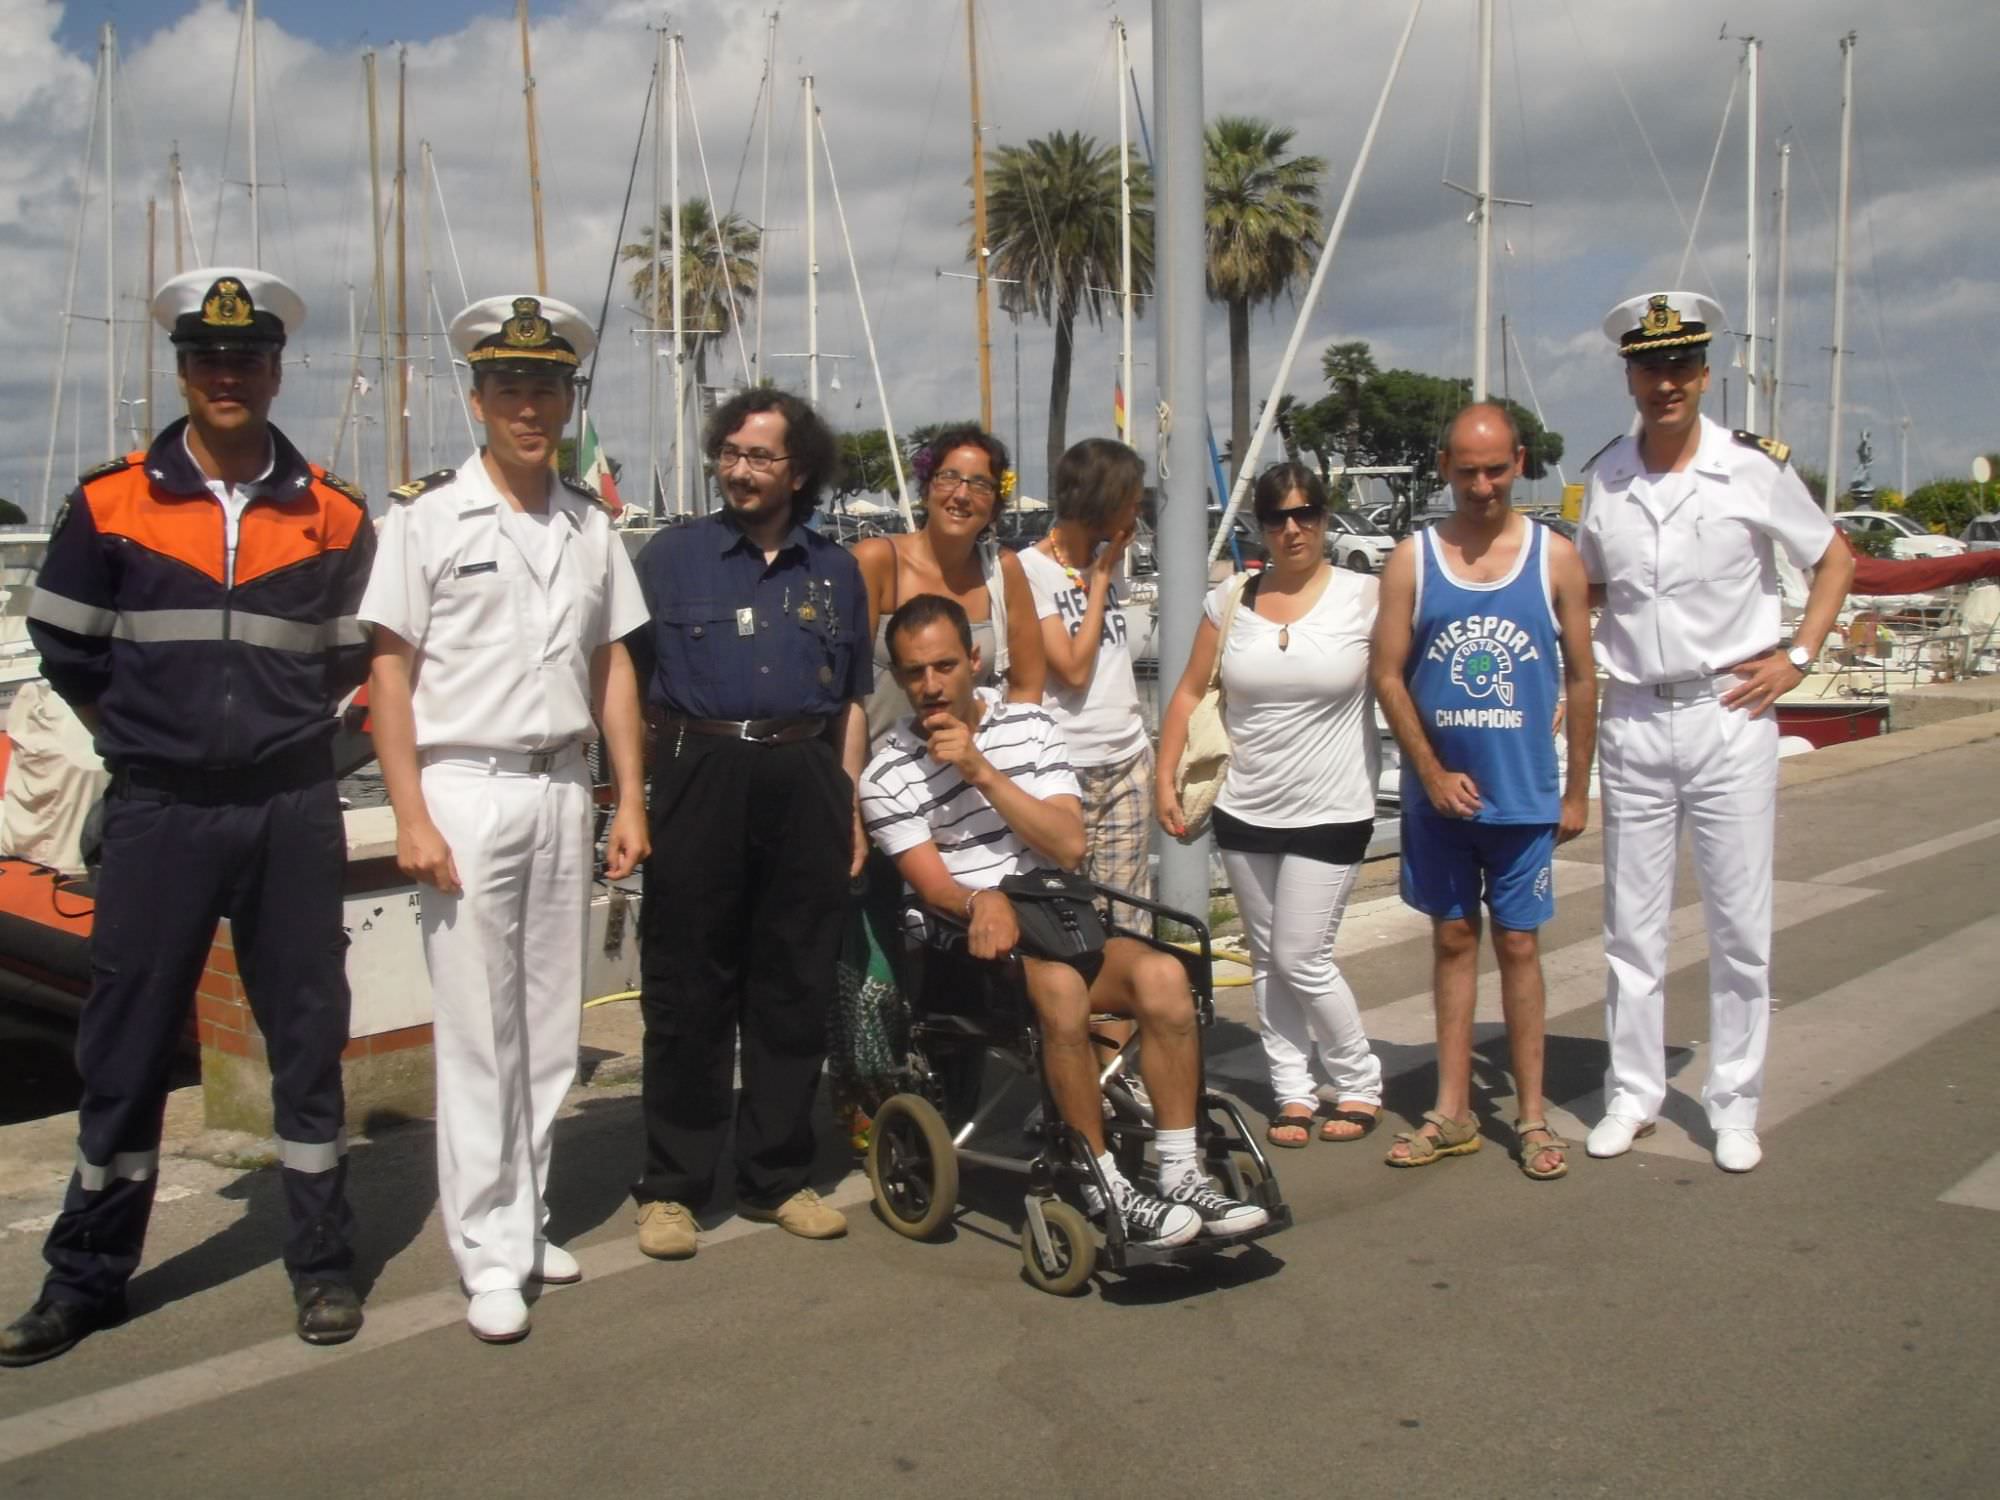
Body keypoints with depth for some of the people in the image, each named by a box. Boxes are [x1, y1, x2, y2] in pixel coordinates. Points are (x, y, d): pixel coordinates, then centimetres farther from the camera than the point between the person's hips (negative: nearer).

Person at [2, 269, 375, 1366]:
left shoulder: (333, 517, 3)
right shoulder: (110, 504, 0)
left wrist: (278, 731, 6)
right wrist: (148, 740, 9)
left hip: (292, 811, 1)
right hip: (156, 813, 0)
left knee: (307, 1037, 7)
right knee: (124, 1048, 6)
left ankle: (323, 1265, 19)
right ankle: (88, 1275, 21)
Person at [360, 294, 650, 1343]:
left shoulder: (589, 524, 11)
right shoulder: (427, 516, -3)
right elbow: (389, 671, -5)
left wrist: (630, 802, 8)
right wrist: (411, 817, -12)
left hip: (561, 787, 5)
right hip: (464, 789, -4)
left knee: (551, 1025, 10)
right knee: (477, 1034, -1)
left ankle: (527, 1218, 24)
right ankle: (490, 1255, 8)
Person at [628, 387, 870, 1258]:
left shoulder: (835, 571, 15)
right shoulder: (671, 557, 7)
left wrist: (851, 807, 10)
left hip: (804, 785, 3)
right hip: (698, 779, -2)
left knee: (795, 989, 7)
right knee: (686, 991, 0)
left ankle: (778, 1177, 19)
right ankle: (672, 1186, 10)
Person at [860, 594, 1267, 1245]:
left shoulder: (1030, 725, 8)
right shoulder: (887, 776, -1)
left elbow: (1069, 845, -2)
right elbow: (935, 888, -8)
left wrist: (981, 771, -12)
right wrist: (983, 900, -31)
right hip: (972, 945, -4)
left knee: (1163, 975, -24)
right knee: (1060, 986, -35)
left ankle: (1181, 1176, -18)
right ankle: (1105, 1191, -26)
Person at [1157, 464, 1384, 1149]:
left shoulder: (1364, 597, -6)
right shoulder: (1231, 598, 4)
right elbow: (1189, 693, 8)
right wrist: (1165, 778, 3)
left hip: (1331, 812, -4)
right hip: (1245, 810, 4)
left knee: (1301, 959, -4)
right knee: (1267, 960, 10)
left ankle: (1360, 1083, 16)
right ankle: (1292, 1091, 22)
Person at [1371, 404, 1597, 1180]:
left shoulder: (1555, 557, 0)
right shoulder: (1412, 559, 0)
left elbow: (1581, 677, 4)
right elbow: (1388, 675, 0)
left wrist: (1577, 790, 3)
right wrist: (1433, 774, -8)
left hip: (1524, 794, -1)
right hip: (1438, 793, 1)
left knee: (1517, 944, 5)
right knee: (1453, 940, 10)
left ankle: (1531, 1114, 15)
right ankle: (1452, 1113, 18)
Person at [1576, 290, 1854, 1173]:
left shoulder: (1754, 467, -4)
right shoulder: (1605, 477, 4)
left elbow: (1834, 560, 8)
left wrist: (1797, 656, -2)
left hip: (1728, 714, -2)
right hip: (1632, 720, 3)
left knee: (1739, 926, 4)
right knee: (1630, 925, 9)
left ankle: (1734, 1108, 16)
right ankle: (1632, 1095, 21)